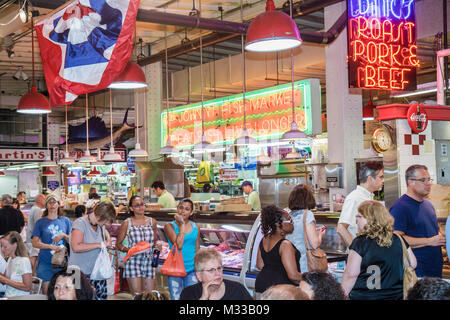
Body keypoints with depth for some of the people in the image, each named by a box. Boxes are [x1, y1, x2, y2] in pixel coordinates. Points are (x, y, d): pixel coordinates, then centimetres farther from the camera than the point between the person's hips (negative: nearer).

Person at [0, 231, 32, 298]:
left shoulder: (24, 261, -13)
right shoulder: (10, 259, 11)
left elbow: (27, 287, -15)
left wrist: (5, 280, -16)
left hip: (19, 297, -7)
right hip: (7, 296, 7)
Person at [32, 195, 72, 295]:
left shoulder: (65, 221, 9)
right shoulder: (41, 222, 5)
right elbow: (35, 243, -4)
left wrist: (63, 235, -9)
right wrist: (51, 246, -16)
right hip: (45, 261, -1)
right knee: (46, 292, -2)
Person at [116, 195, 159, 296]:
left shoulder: (152, 222, 10)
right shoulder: (127, 223, 1)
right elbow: (118, 244, 5)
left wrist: (156, 247, 1)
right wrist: (129, 250, -13)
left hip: (149, 262, 3)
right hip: (133, 262, -3)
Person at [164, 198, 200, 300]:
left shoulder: (195, 227, 7)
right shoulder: (169, 226, -4)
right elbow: (179, 245, -18)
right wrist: (182, 224, -13)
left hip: (192, 270, 3)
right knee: (176, 297, 2)